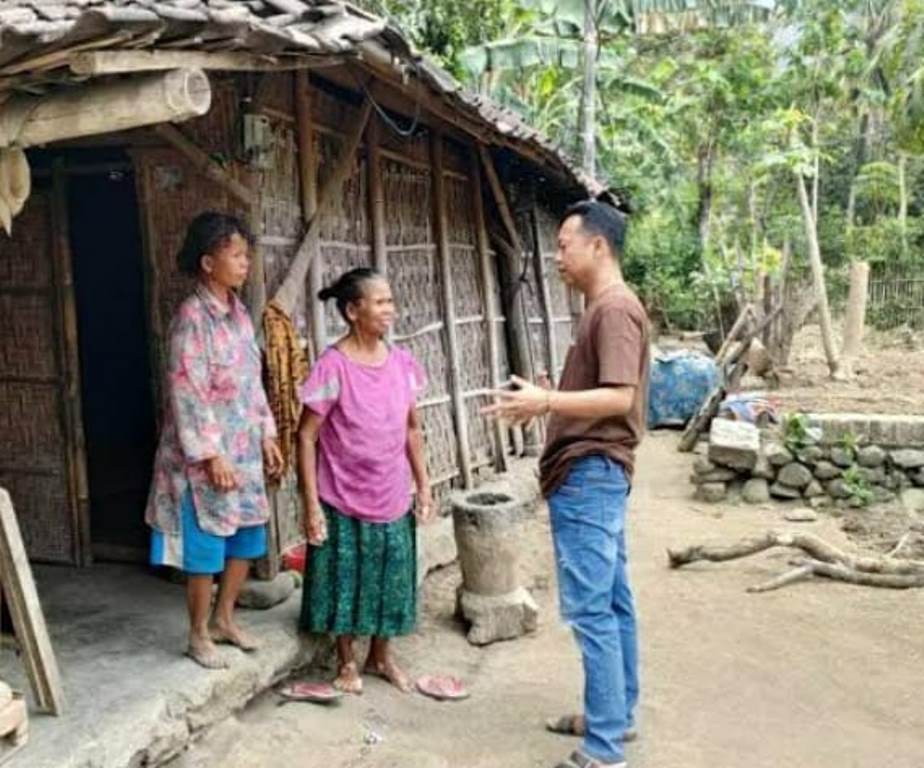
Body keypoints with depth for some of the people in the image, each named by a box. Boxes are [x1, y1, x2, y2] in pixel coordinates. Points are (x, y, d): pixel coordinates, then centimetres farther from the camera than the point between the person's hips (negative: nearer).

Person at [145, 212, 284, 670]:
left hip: (244, 449, 8)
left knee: (246, 539, 15)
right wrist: (211, 456, -20)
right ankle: (198, 635, 22)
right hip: (206, 454, -8)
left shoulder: (238, 312, 8)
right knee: (206, 547, 4)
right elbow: (187, 393, -19)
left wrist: (267, 436, 12)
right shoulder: (192, 317, -17)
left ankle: (223, 619, 32)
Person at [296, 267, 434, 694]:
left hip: (392, 499, 5)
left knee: (390, 579, 16)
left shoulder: (402, 362, -1)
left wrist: (423, 485, 7)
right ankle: (347, 662, 31)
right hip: (343, 500, -4)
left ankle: (381, 656, 37)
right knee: (346, 580, 10)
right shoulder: (333, 366, -16)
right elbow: (306, 436, -13)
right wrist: (311, 504, -16)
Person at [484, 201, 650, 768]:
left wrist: (547, 403, -27)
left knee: (591, 610, -7)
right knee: (612, 603, 16)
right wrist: (547, 400, 13)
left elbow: (619, 397, -22)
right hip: (593, 473, 11)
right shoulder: (605, 308, 17)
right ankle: (618, 716, 28)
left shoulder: (615, 308, -14)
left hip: (590, 475, -11)